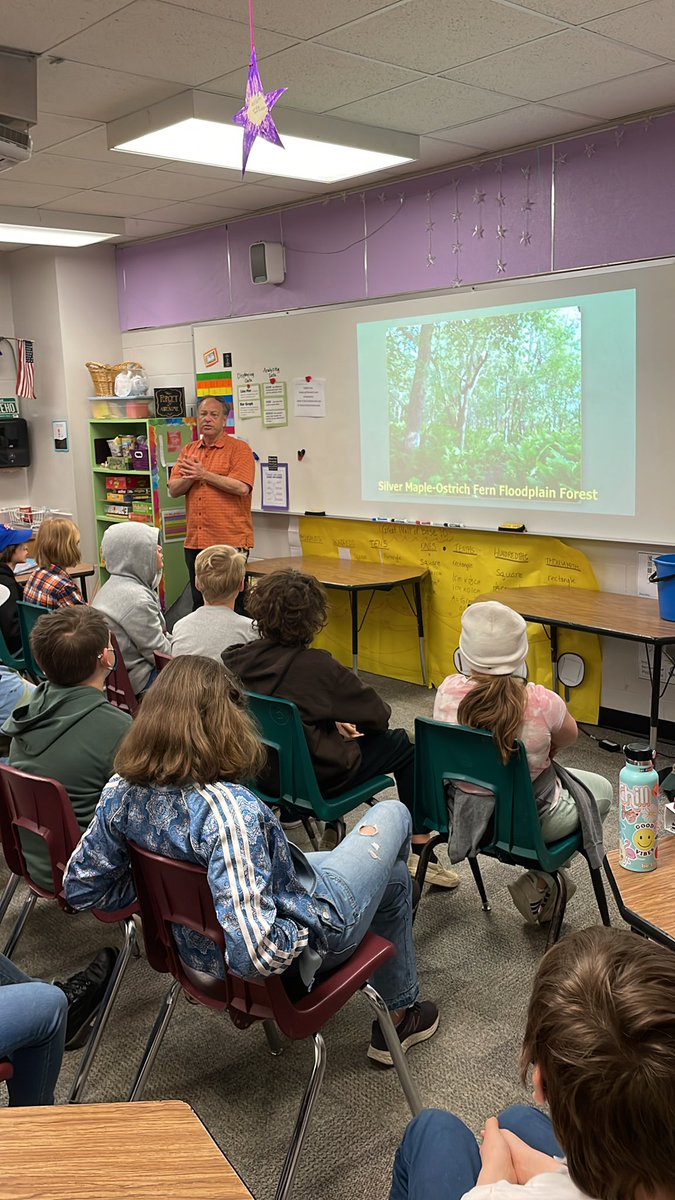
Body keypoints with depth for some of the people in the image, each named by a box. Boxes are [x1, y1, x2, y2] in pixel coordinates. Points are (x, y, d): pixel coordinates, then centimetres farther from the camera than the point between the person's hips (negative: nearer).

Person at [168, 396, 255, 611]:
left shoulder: (239, 449, -3)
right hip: (195, 542, 6)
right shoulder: (188, 450, 15)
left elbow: (242, 487, -17)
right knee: (199, 603, 14)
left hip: (230, 542, -6)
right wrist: (191, 477, -11)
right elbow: (173, 489, 9)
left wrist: (204, 474, -12)